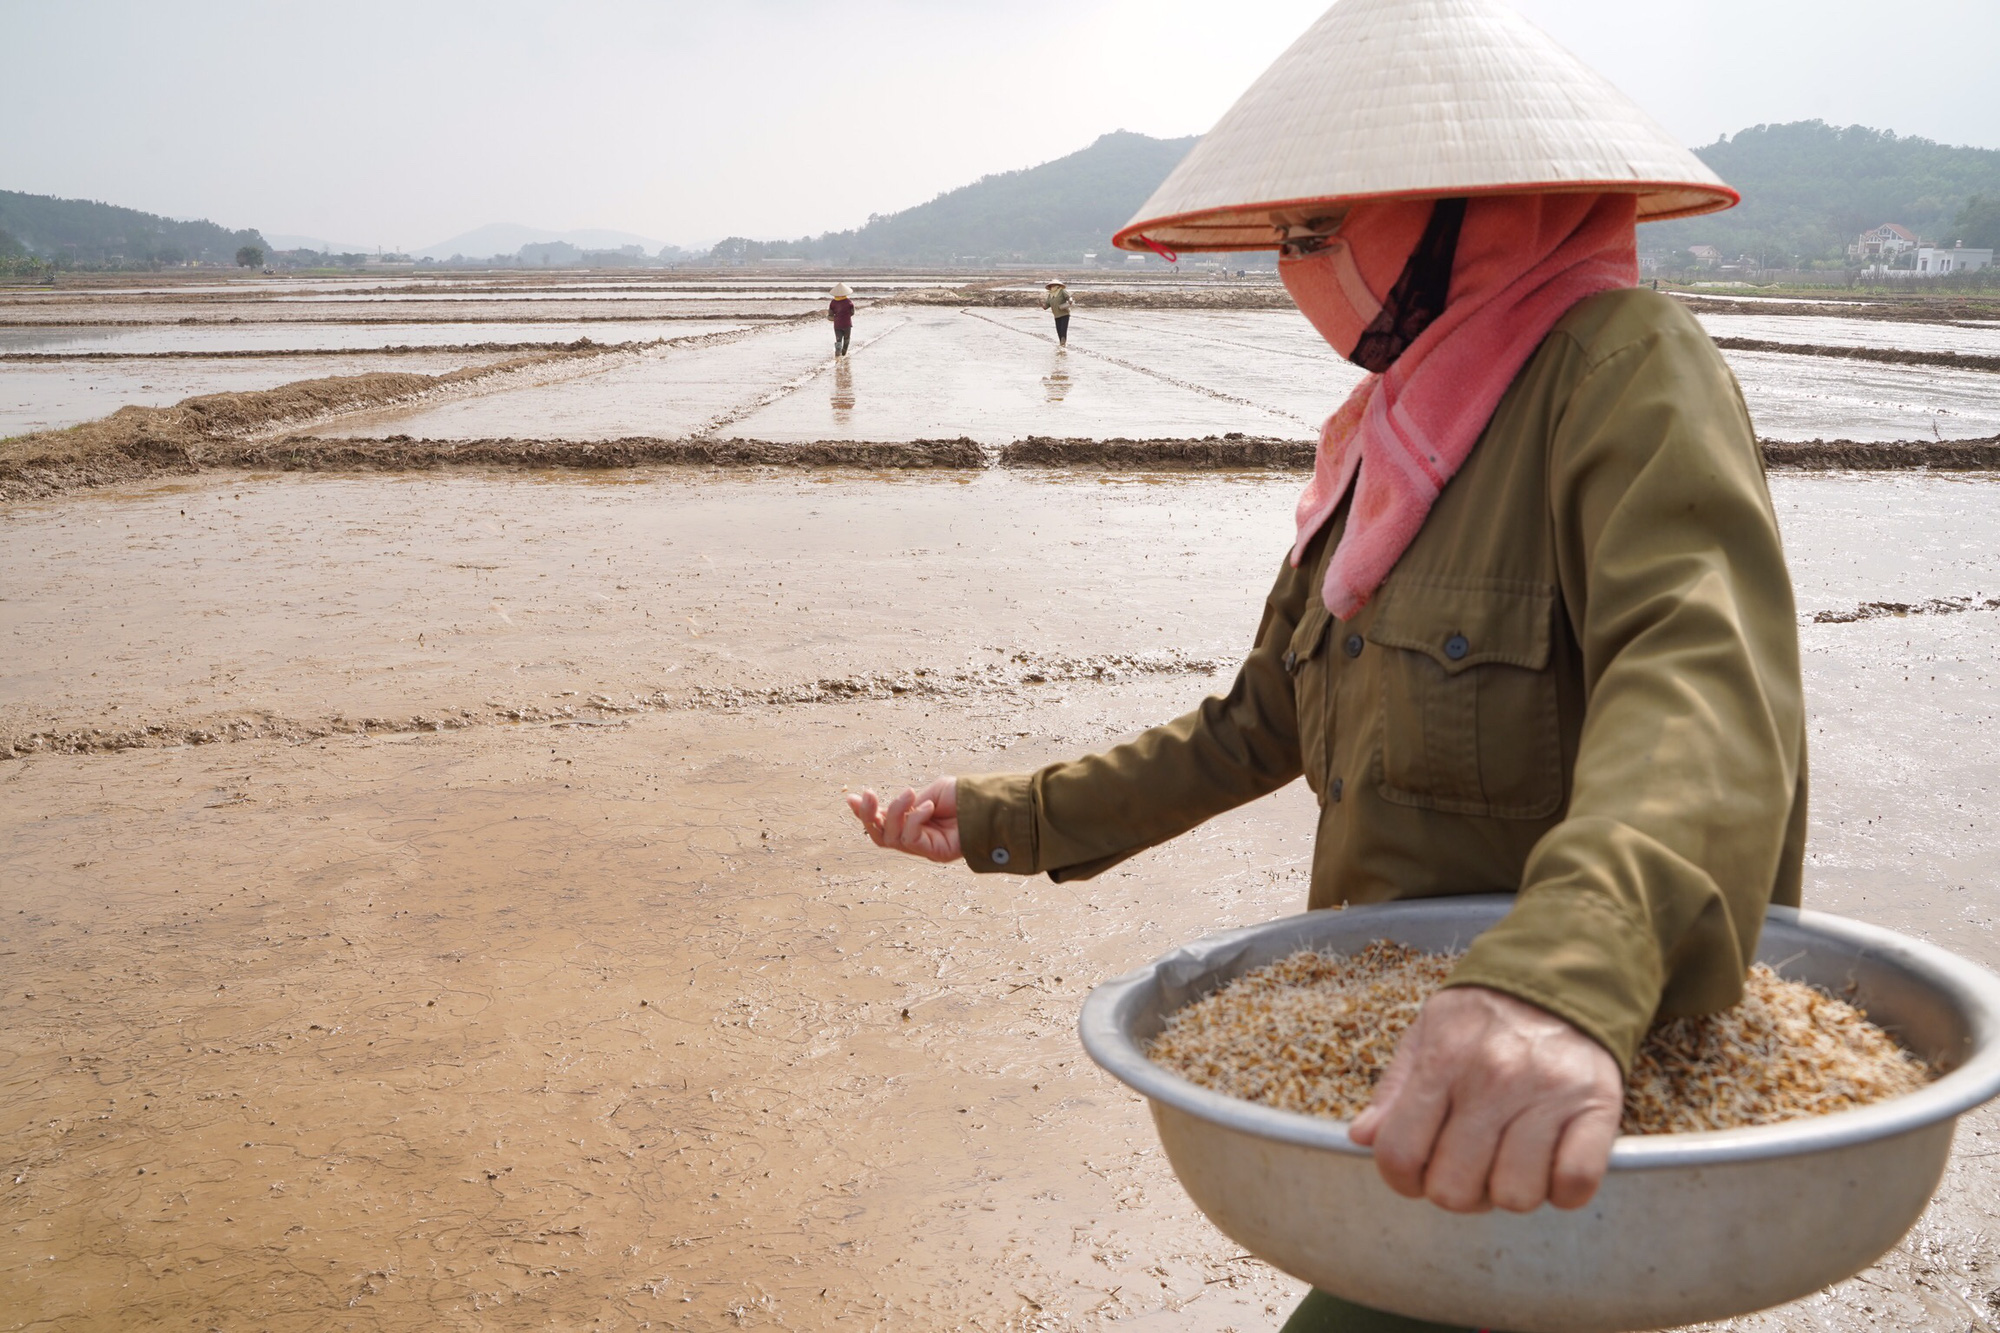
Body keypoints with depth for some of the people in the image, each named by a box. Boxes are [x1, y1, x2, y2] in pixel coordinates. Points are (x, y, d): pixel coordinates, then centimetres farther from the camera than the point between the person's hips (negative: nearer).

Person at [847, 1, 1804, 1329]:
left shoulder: (1626, 365, -16)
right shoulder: (1381, 443, 12)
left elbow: (1703, 684, -35)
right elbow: (1262, 725, 18)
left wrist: (1571, 976, -54)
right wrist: (1014, 820, 15)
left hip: (1577, 1132, -8)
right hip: (1404, 1082, 8)